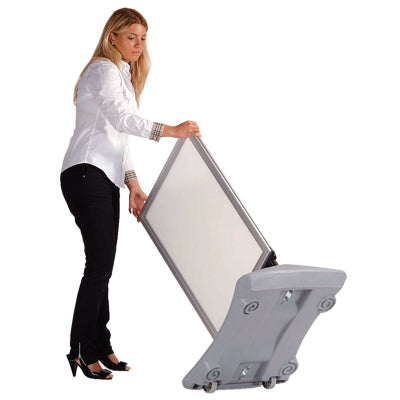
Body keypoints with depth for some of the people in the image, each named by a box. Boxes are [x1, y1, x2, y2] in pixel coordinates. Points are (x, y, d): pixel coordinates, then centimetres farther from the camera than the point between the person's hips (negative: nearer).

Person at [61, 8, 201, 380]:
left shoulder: (124, 76, 26)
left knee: (102, 265, 6)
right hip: (86, 174, -9)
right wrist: (170, 131, -29)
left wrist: (133, 183, 14)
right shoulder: (104, 70, -4)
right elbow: (121, 119, -22)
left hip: (106, 180, 9)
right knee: (100, 262, -13)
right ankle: (81, 350, -8)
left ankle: (100, 347, 8)